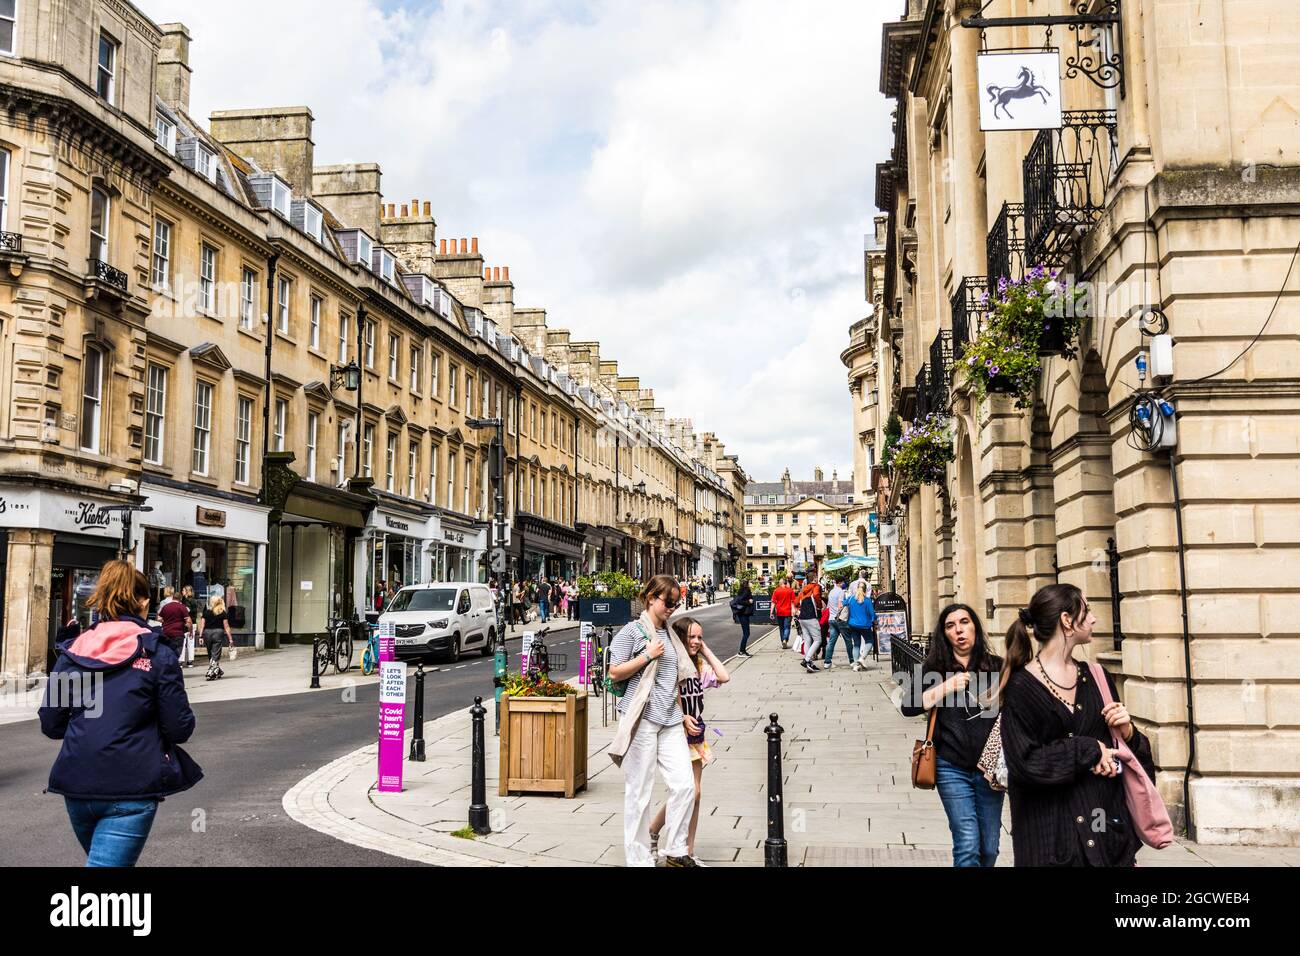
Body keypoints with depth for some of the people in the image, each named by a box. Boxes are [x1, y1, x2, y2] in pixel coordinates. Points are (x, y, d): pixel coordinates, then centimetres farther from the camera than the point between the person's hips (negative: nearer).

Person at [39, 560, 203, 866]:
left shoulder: (73, 651, 3)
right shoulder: (158, 654, -6)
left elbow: (50, 725, 5)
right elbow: (180, 729, -6)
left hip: (77, 785, 5)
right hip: (132, 788, -5)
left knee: (99, 857, 27)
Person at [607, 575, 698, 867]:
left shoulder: (669, 635, 17)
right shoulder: (632, 631, -2)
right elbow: (615, 673, -6)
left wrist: (684, 715, 18)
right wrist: (647, 656, -12)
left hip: (670, 720, 6)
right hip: (641, 719, -6)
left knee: (685, 784, 0)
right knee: (639, 791, 0)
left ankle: (674, 850, 15)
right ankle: (639, 859, 10)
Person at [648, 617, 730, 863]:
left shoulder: (699, 666, 8)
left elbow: (724, 677, -6)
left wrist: (706, 650, -3)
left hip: (695, 736, 7)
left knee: (694, 795, 8)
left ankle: (689, 852, 15)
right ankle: (652, 832, 8)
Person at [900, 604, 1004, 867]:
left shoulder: (996, 665, 3)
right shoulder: (935, 668, 1)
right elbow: (908, 706, -8)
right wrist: (946, 687, -16)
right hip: (952, 768, -1)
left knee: (989, 847, 9)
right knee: (967, 844, -9)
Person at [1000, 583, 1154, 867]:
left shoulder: (1096, 678, 8)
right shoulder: (1021, 686, -9)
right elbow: (1023, 763, -15)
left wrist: (1127, 732, -7)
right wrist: (1089, 750, -13)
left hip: (1108, 820, 5)